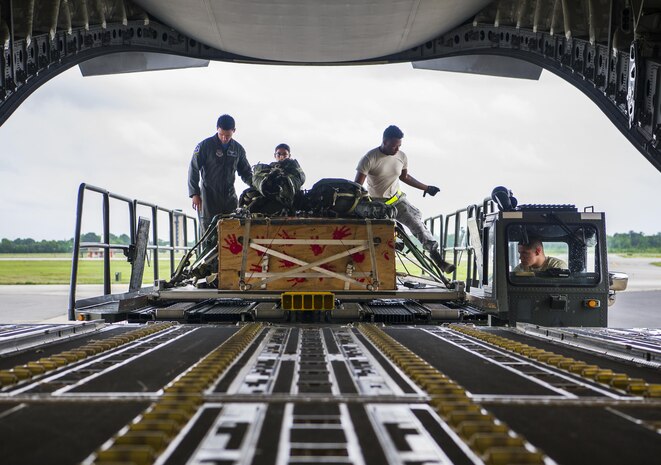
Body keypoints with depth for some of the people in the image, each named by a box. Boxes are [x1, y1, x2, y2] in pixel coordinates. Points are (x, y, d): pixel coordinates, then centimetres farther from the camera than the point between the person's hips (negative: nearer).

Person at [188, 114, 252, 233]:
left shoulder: (238, 149, 9)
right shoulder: (205, 145, -3)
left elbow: (245, 172, 17)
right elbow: (193, 169, -3)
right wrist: (194, 193, -11)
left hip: (230, 196, 4)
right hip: (209, 196, -4)